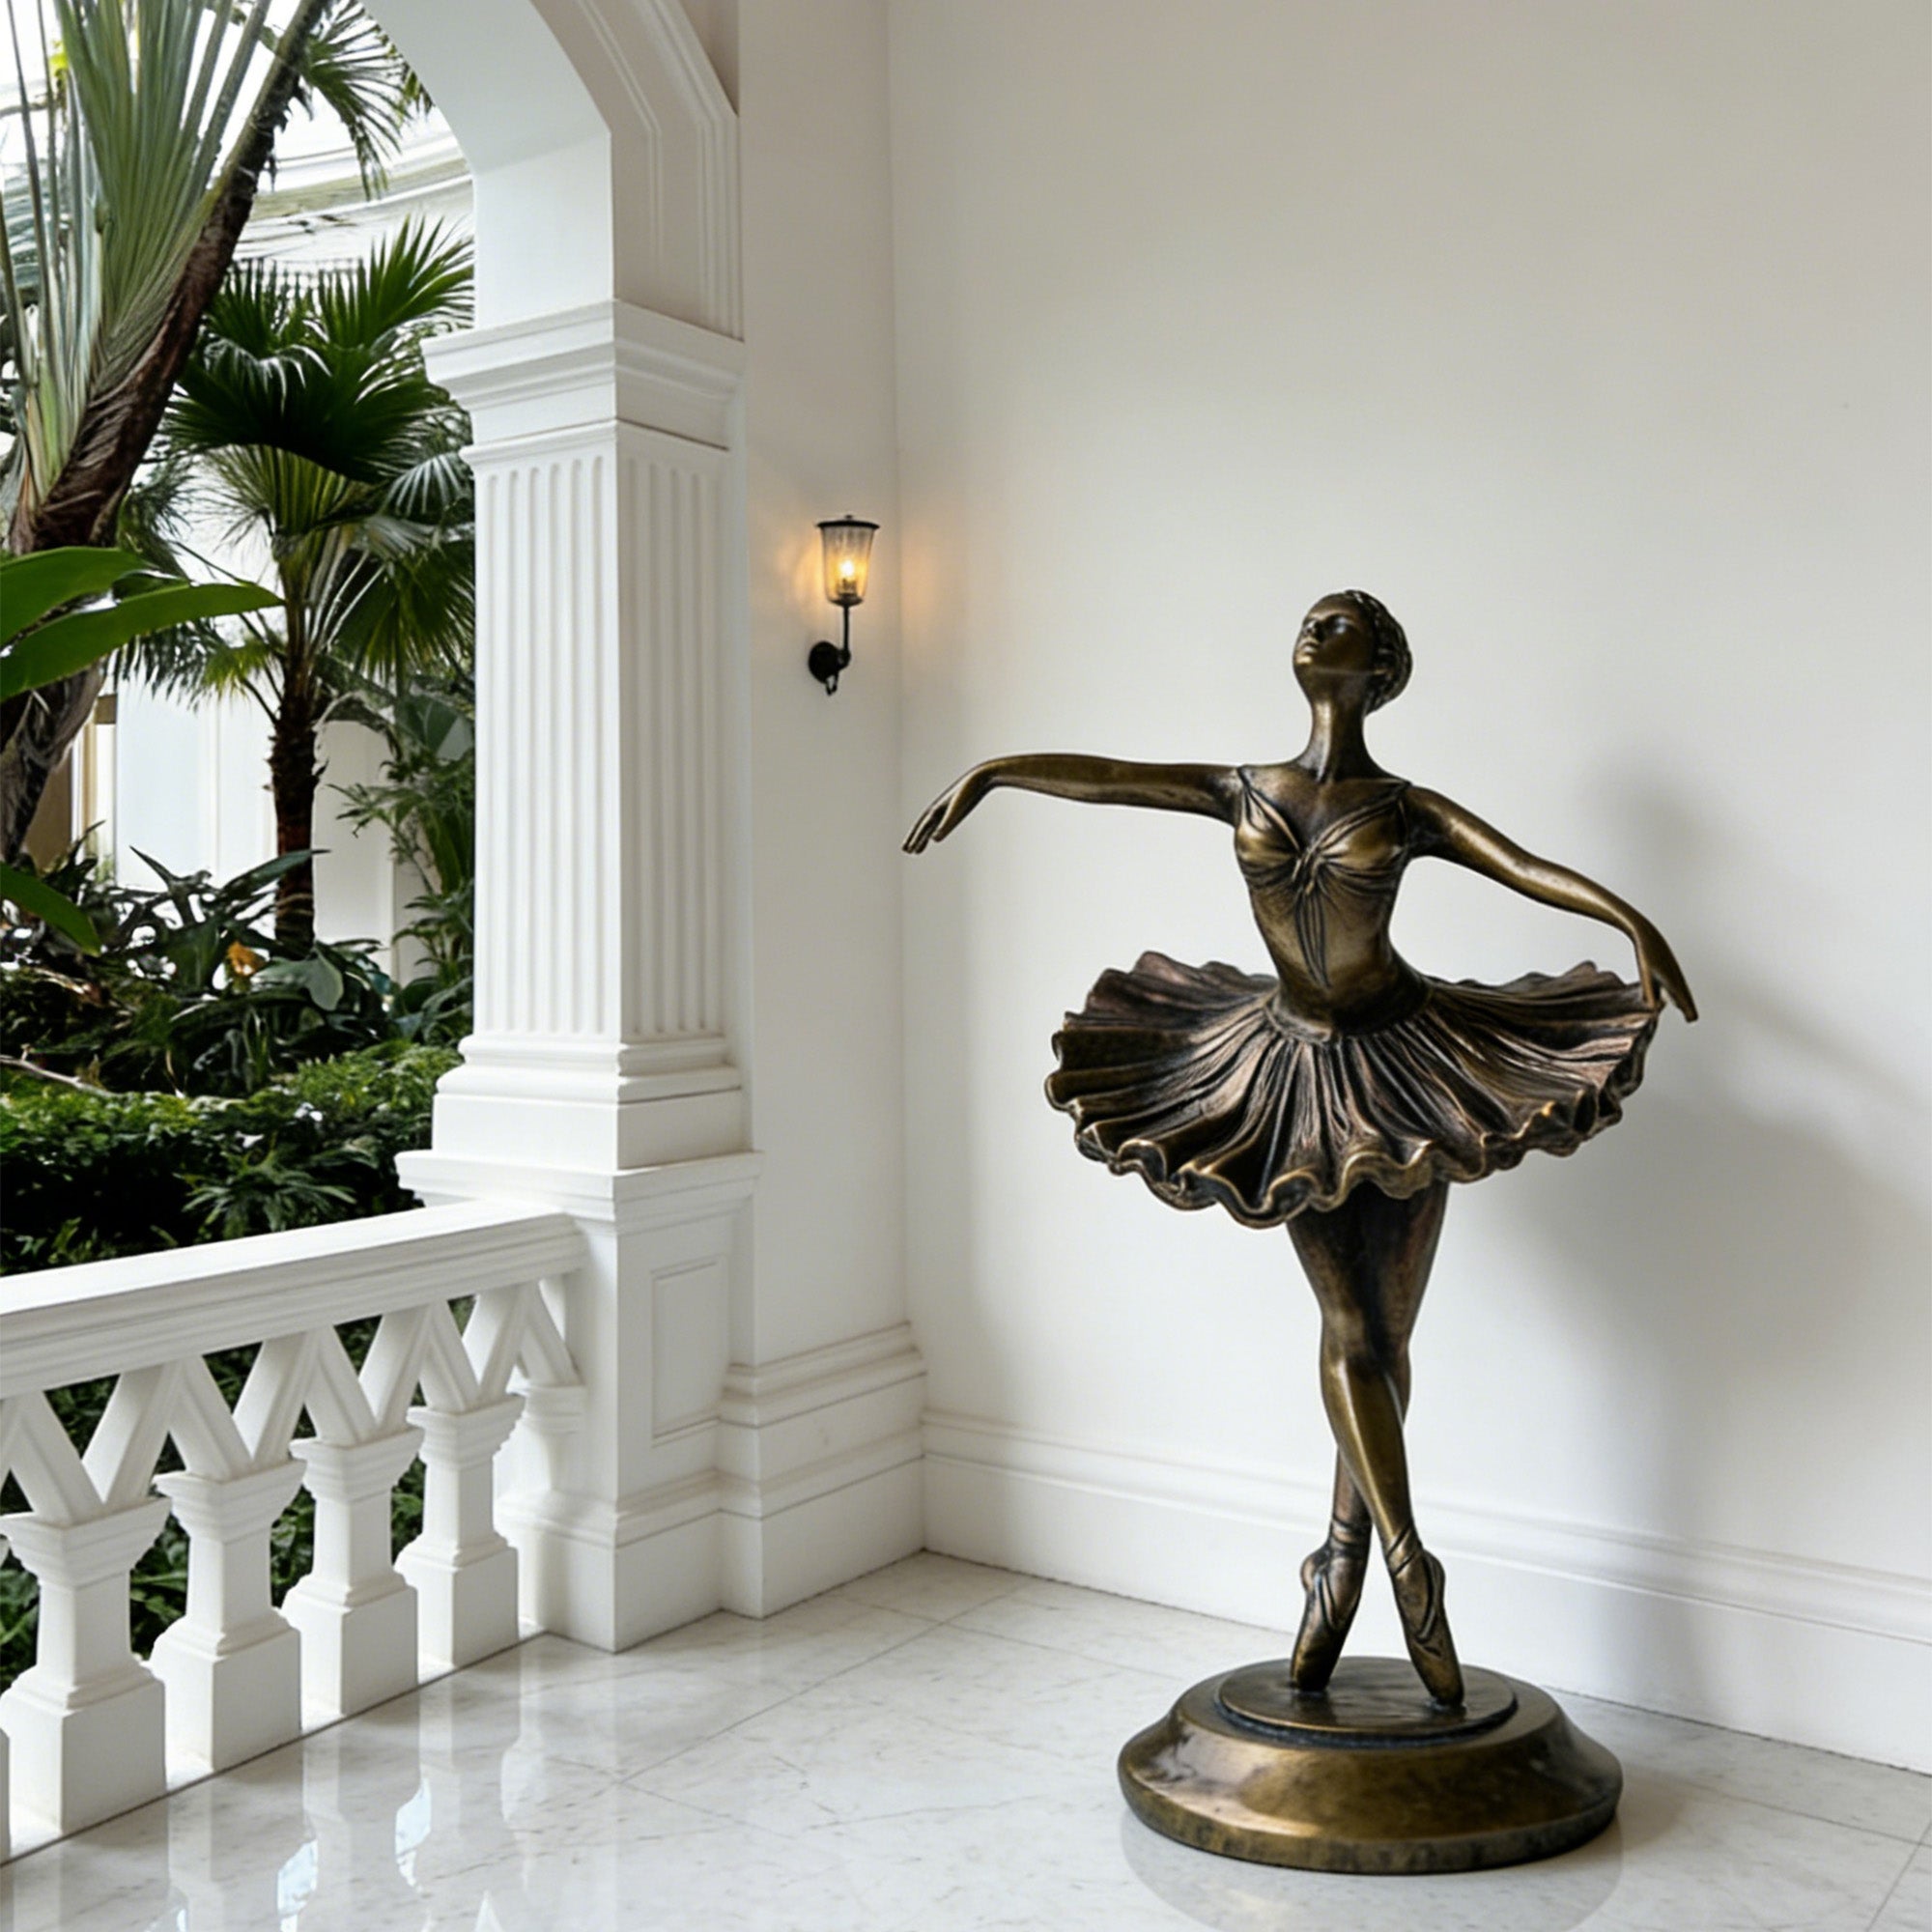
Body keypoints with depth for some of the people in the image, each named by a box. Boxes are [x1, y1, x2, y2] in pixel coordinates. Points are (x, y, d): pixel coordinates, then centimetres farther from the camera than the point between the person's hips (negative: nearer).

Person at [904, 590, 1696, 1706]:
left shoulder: (1408, 809, -4)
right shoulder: (1243, 794, 4)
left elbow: (1529, 868, -17)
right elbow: (1106, 776, 2)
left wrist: (1632, 918, -32)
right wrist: (992, 771, -8)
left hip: (1405, 1066, -1)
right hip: (1296, 1072, 2)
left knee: (1383, 1332, 5)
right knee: (1349, 1329, -1)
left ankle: (1342, 1569, 21)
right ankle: (1410, 1574, 8)